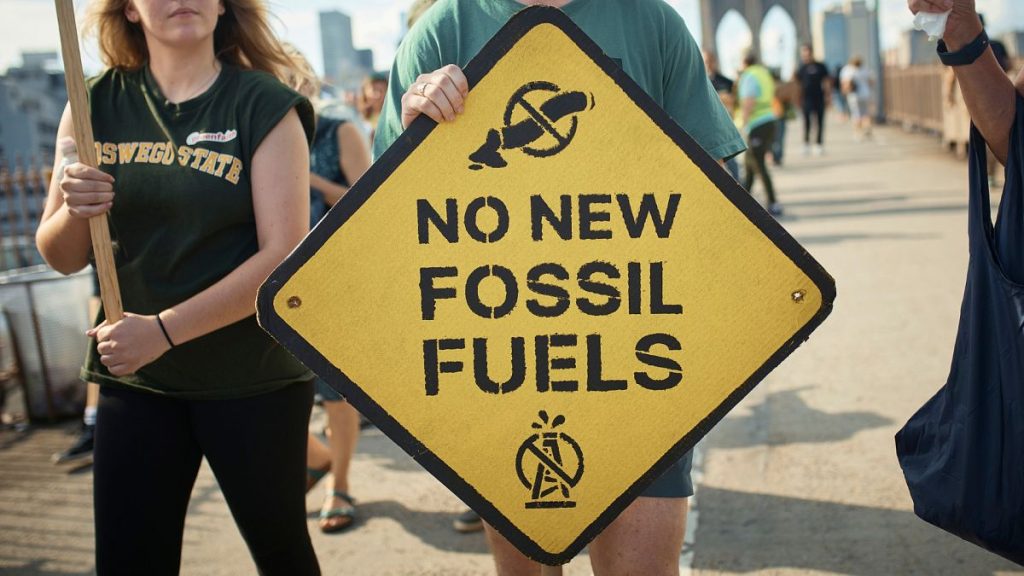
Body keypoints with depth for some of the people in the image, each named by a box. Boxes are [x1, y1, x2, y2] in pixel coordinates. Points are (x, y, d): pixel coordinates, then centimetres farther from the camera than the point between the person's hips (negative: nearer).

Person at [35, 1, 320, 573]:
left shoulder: (264, 105, -7)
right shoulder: (97, 104, 3)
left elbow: (285, 253, -15)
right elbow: (62, 258, 7)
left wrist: (164, 329, -20)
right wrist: (74, 209, -14)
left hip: (254, 379, -3)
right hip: (133, 378, 3)